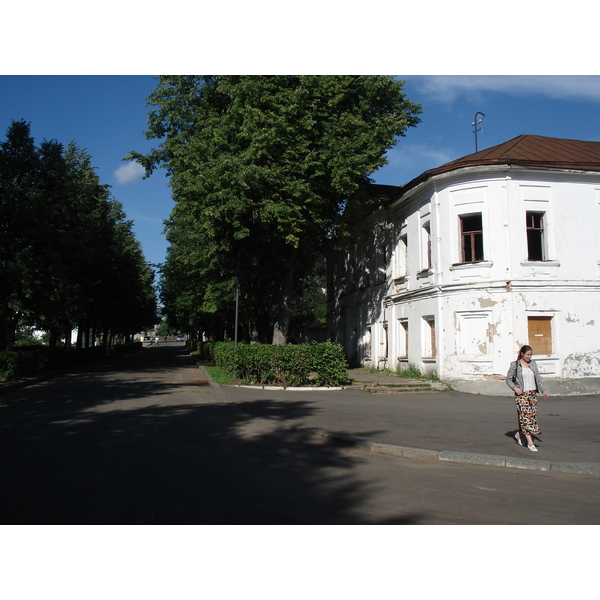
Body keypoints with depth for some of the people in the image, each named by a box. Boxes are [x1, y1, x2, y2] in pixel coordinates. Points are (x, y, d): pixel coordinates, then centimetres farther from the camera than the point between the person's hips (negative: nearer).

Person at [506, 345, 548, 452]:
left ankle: (519, 434, 29)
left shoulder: (533, 364, 10)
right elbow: (508, 379, 0)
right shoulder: (515, 365, -3)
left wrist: (543, 390, -4)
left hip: (532, 394, 5)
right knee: (525, 417, -8)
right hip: (521, 394, -5)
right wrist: (515, 388, -14)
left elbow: (538, 378, 8)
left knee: (533, 416, 7)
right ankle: (530, 443, -6)